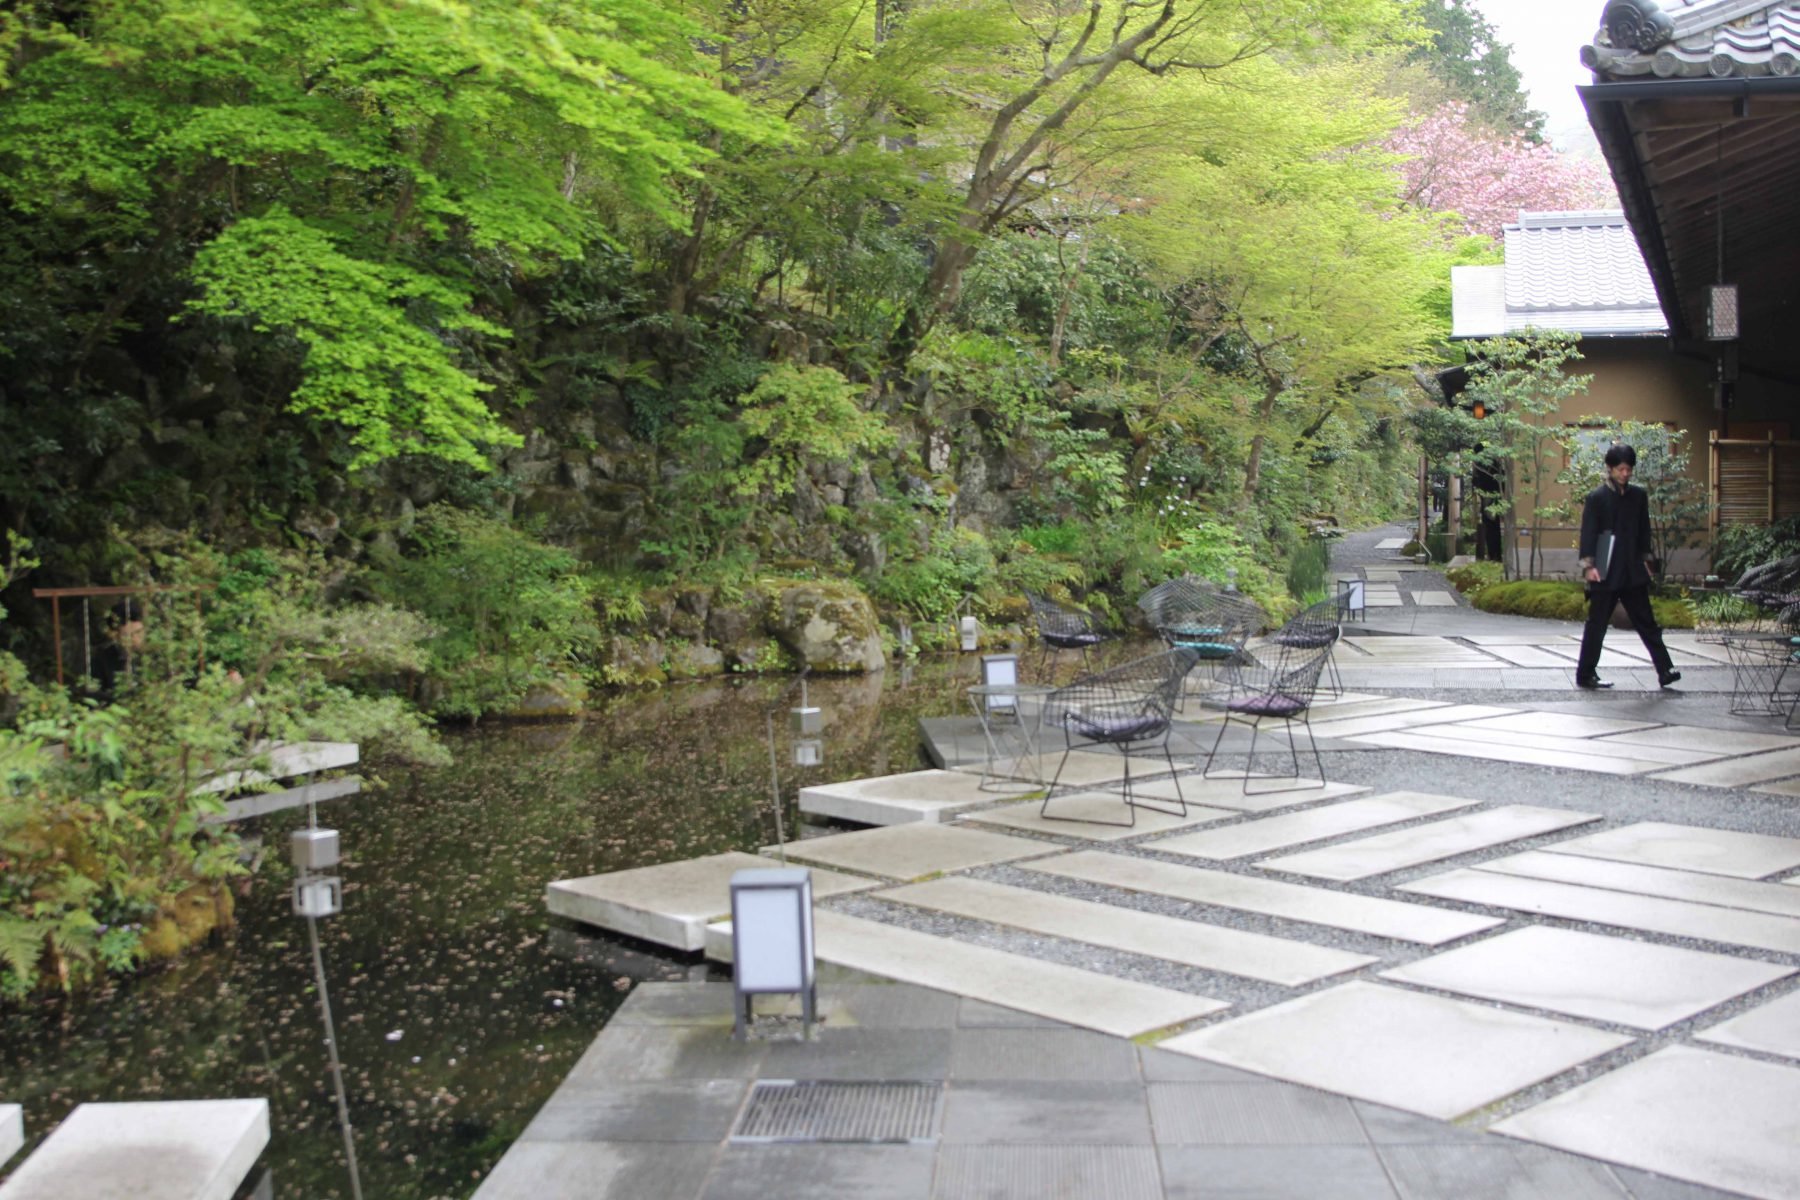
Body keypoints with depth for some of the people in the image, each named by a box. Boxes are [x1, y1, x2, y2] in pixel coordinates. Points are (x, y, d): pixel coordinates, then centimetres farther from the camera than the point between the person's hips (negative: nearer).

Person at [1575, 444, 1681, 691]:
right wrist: (1588, 565, -16)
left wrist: (1646, 560, 13)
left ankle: (1665, 670, 2)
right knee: (1597, 625, 1)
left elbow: (1644, 532, 16)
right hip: (1606, 574, -4)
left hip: (1633, 573, 4)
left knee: (1647, 623, 4)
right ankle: (1585, 674, 8)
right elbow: (1588, 533, -8)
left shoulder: (1639, 496, 9)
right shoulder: (1596, 498, -5)